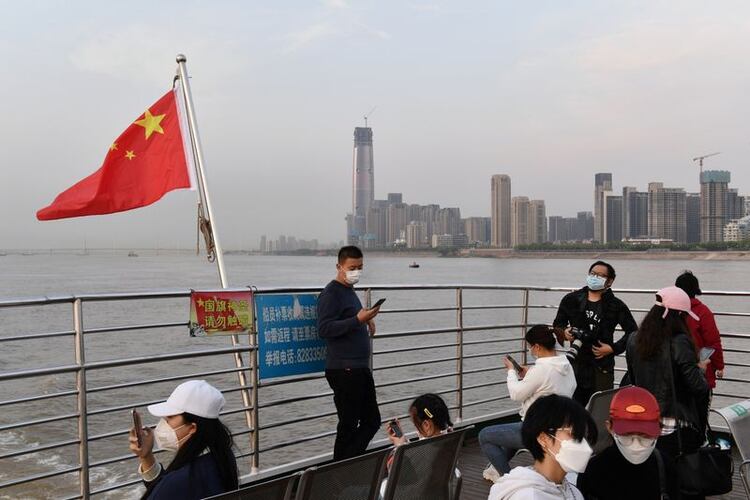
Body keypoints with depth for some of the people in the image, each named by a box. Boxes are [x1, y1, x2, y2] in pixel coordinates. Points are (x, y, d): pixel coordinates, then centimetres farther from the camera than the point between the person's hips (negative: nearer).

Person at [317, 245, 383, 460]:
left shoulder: (349, 291, 18)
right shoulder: (331, 293, -11)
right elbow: (324, 329, -21)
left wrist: (366, 320, 11)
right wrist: (358, 320, -27)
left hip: (360, 368, 10)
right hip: (343, 370, -10)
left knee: (372, 421, 13)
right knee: (349, 426, -2)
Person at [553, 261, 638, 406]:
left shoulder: (616, 305, 2)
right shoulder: (571, 299, 7)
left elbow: (632, 331, 6)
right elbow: (558, 324, 18)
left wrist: (613, 348, -4)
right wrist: (565, 332, -4)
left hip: (602, 364, -2)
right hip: (576, 362, 2)